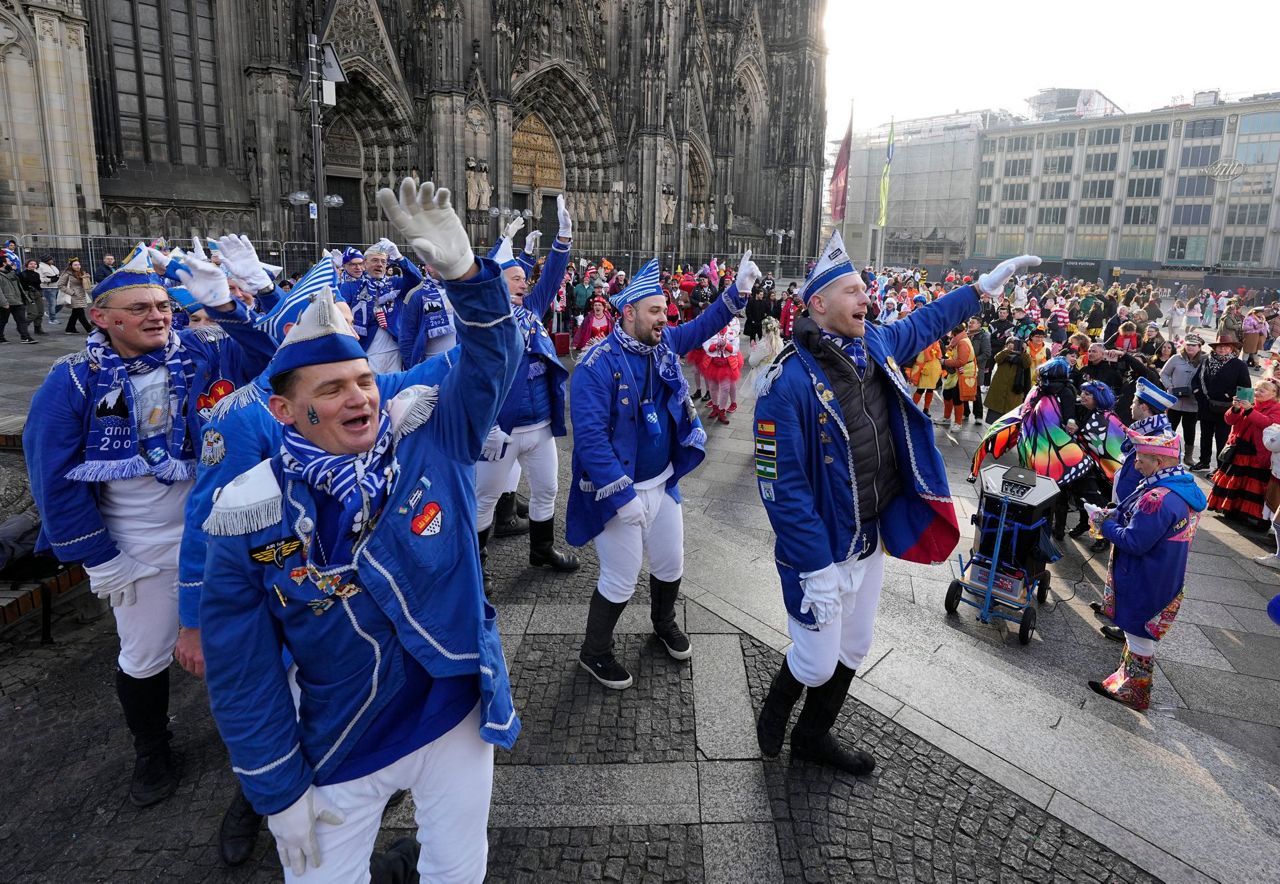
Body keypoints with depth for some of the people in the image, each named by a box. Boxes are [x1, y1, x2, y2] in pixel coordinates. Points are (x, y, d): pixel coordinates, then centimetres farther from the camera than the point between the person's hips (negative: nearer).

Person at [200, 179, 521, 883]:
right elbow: (242, 672, -7)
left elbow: (492, 357, -20)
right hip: (339, 751, 0)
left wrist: (462, 270, -39)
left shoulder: (430, 438, -13)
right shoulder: (249, 519, -15)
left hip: (458, 717, 1)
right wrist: (279, 792, -2)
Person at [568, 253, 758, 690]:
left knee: (671, 566, 21)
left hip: (663, 483, 7)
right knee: (620, 581, 6)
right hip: (620, 492, -7)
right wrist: (623, 496, -26)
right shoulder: (598, 366, -22)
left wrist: (738, 290, 2)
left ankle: (664, 623, 50)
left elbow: (703, 325, 17)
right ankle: (594, 652, 30)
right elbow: (590, 438, -27)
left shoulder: (663, 344, 0)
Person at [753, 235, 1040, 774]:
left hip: (871, 540, 8)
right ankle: (777, 705, 39)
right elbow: (782, 487, -25)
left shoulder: (874, 345, -1)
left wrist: (985, 286, 26)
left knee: (852, 650, 20)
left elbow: (924, 322, 23)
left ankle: (812, 736, 43)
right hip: (821, 550, -7)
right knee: (817, 663, 5)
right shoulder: (789, 382, -24)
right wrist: (817, 568, -24)